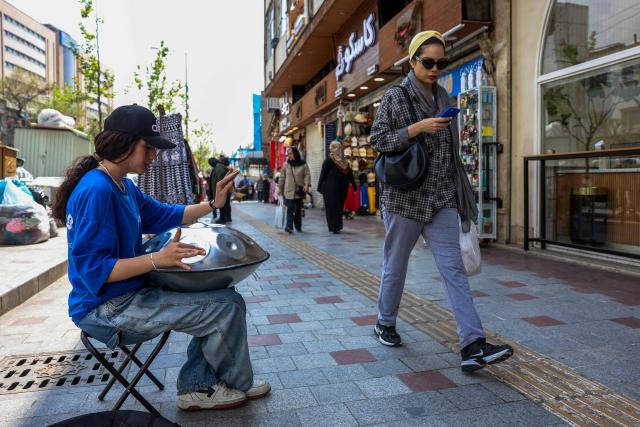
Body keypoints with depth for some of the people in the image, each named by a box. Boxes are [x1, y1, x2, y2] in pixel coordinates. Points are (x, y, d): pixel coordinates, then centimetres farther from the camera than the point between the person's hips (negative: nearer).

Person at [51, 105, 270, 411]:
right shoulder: (96, 190, -23)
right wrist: (158, 259, -35)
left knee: (217, 297, 15)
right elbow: (93, 269, -26)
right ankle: (239, 384, 15)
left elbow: (164, 215, 18)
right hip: (108, 310, -10)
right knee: (229, 306, -12)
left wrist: (213, 204, 7)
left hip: (129, 293, 11)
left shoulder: (123, 186, 8)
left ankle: (197, 386, 18)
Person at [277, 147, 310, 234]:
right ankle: (289, 226, -18)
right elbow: (282, 177, 12)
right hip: (289, 190, 0)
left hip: (299, 191, 0)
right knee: (290, 208, -11)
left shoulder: (303, 164, 2)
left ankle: (298, 226, 19)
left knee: (298, 209, 8)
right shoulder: (286, 165, 7)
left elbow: (307, 175, -4)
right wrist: (280, 187, 12)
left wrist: (306, 184, -19)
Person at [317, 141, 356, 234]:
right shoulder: (345, 162, 8)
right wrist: (354, 187, 14)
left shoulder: (328, 161, -6)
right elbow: (350, 176, 11)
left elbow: (322, 175, -6)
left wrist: (320, 187, -3)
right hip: (342, 188, 4)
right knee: (339, 207, 12)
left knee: (331, 208, 0)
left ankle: (334, 228, -2)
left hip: (330, 188, -4)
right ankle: (338, 226, 15)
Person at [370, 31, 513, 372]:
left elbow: (451, 150, 19)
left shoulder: (444, 98, 14)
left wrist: (458, 194, 17)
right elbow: (377, 140, -9)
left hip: (442, 201, 4)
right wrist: (417, 128, -19)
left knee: (454, 270, -3)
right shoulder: (395, 97, -1)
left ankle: (473, 346, -4)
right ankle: (385, 324, 32)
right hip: (405, 198, -4)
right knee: (395, 267, 9)